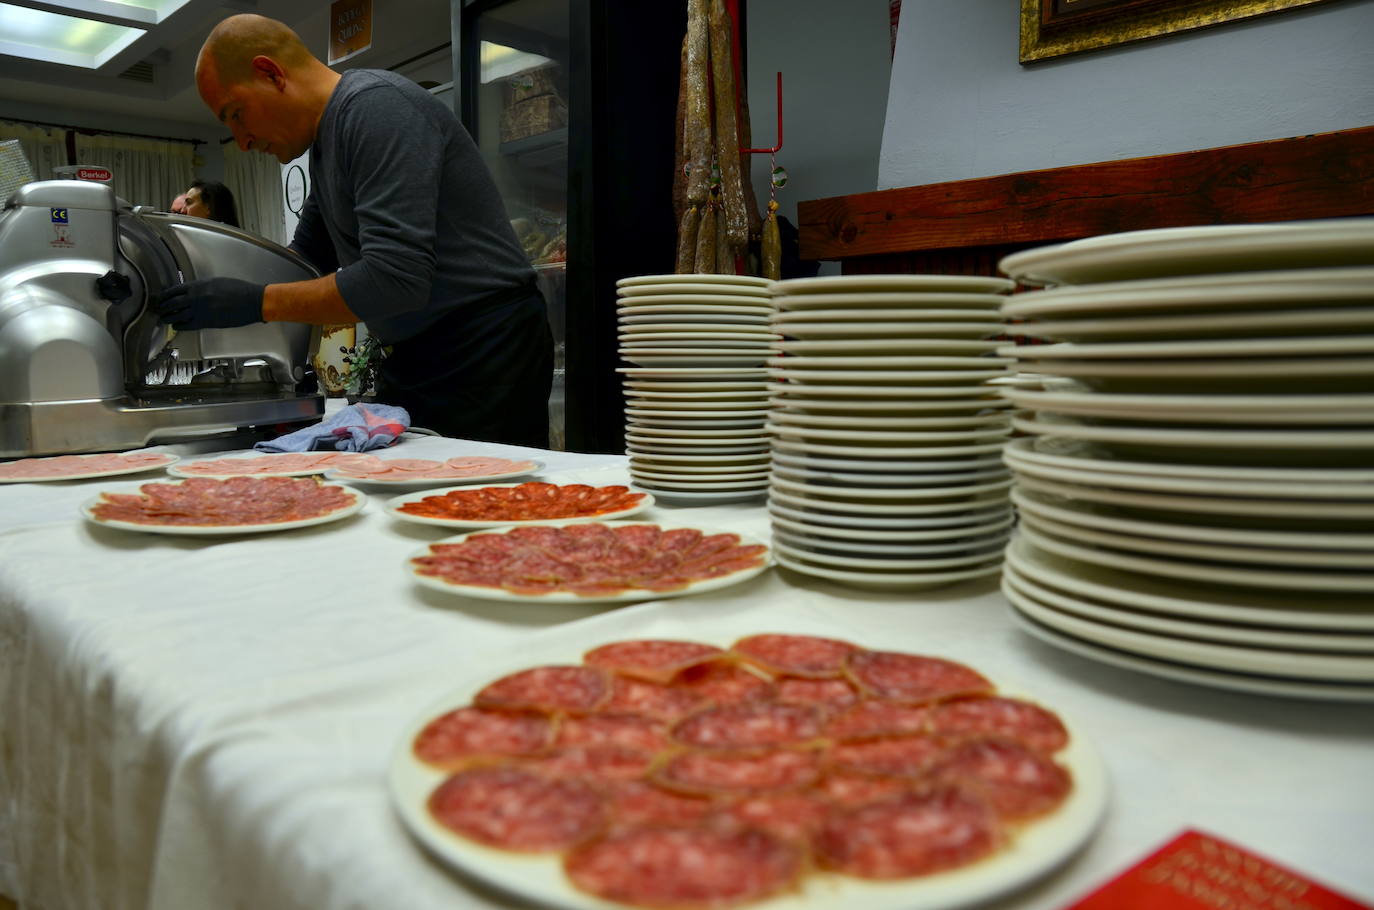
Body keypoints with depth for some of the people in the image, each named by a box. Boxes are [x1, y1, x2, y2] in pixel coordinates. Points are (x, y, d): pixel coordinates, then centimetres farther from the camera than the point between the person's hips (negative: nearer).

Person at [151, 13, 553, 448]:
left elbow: (394, 277, -24)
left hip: (484, 352, -9)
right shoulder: (326, 144, 14)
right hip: (415, 360, 9)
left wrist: (255, 302, -18)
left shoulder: (377, 105, -15)